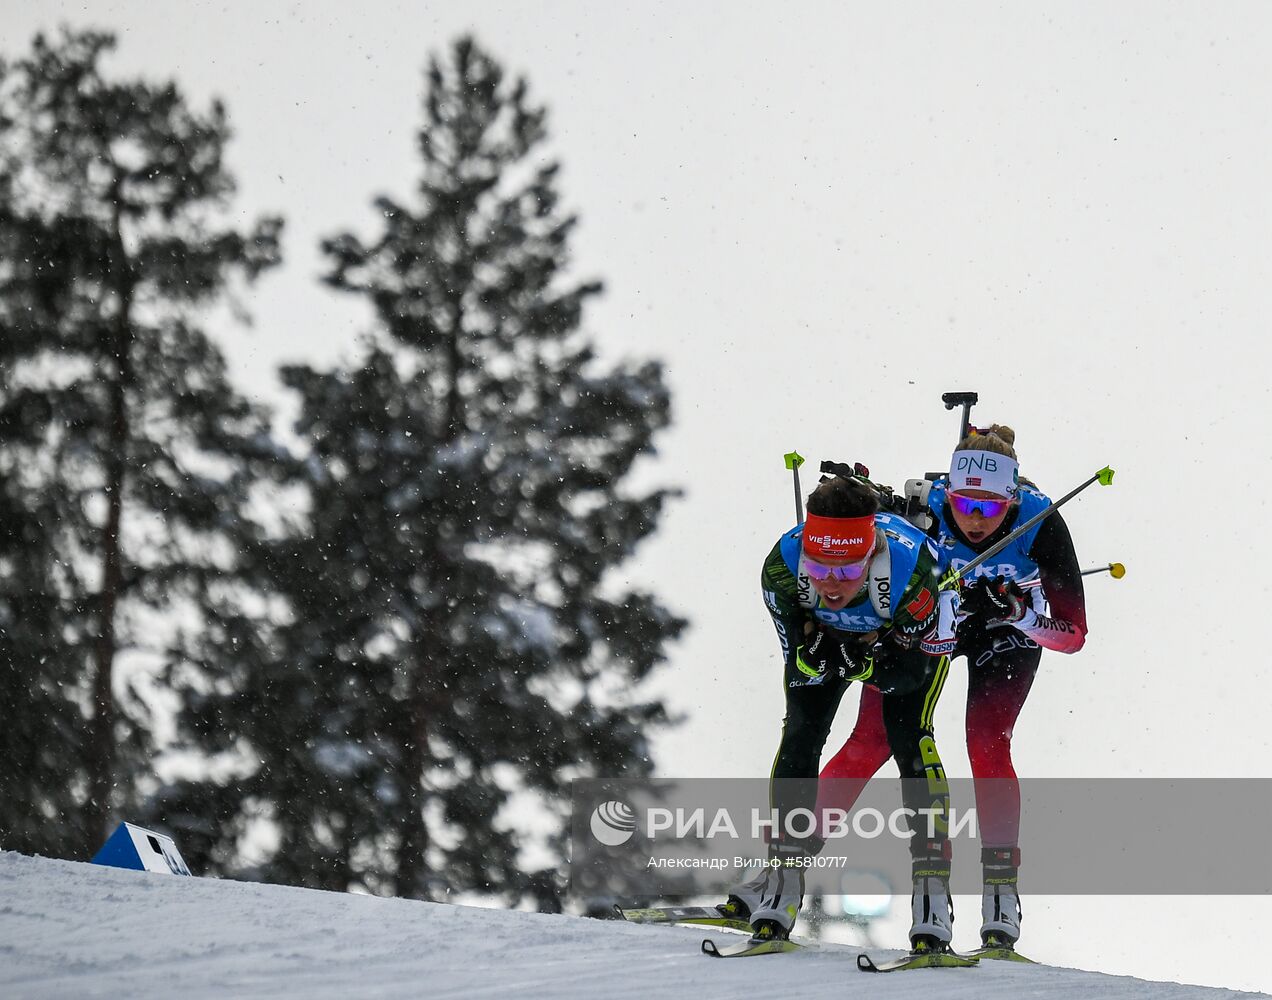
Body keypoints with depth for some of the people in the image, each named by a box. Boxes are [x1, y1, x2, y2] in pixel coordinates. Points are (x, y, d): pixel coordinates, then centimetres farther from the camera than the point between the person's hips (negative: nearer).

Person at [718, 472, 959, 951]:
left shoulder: (910, 569, -43)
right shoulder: (783, 566, -36)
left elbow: (909, 673, -29)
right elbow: (797, 671, -23)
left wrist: (863, 665, -48)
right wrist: (812, 657, -46)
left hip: (918, 635, -3)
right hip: (822, 631, 3)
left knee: (909, 738, -19)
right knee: (800, 738, -10)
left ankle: (932, 887, -16)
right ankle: (783, 878, 1)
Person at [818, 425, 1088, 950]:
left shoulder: (1040, 525, -34)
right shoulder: (924, 509, -33)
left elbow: (1073, 633, -31)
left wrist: (1017, 613, -46)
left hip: (1007, 632, -1)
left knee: (987, 745, -19)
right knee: (871, 742, -8)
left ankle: (1002, 893, -10)